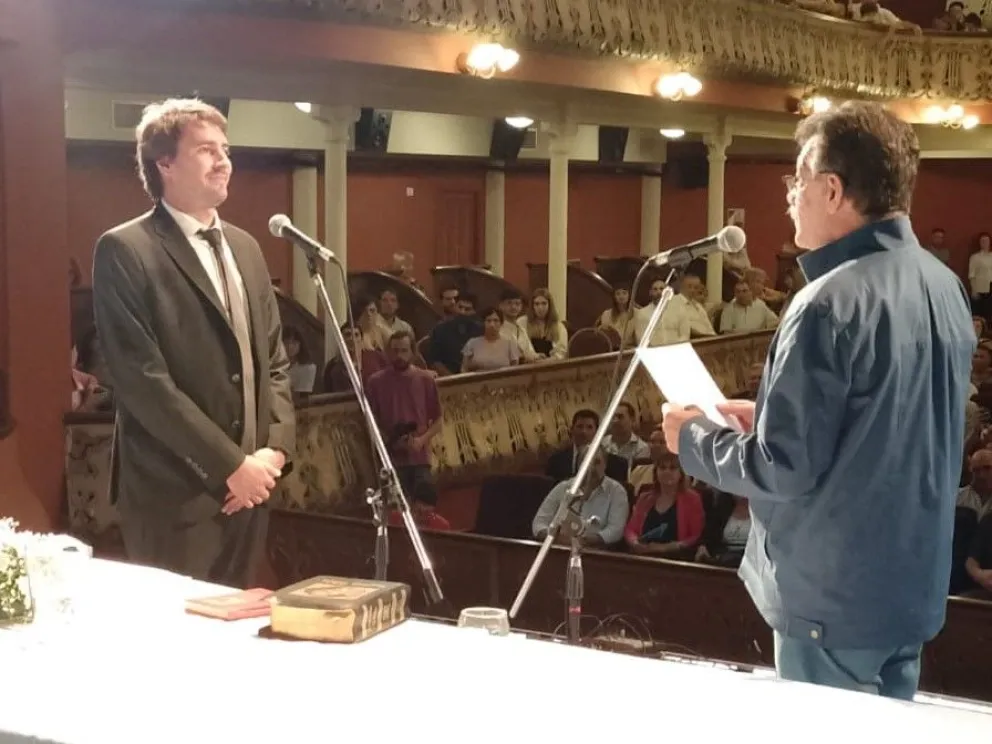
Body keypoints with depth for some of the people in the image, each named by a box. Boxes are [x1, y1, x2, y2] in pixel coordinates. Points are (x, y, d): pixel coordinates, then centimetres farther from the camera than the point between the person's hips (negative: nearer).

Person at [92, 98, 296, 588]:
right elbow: (143, 380, -16)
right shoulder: (125, 251, -9)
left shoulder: (244, 247, 14)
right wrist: (230, 464, -15)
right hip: (175, 492, -7)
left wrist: (275, 447, 0)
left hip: (249, 483, 7)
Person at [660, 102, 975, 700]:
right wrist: (769, 415, 14)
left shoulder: (830, 304, -23)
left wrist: (694, 437, -6)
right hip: (914, 584, 8)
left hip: (834, 600, -8)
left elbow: (784, 468, -22)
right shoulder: (946, 287, 4)